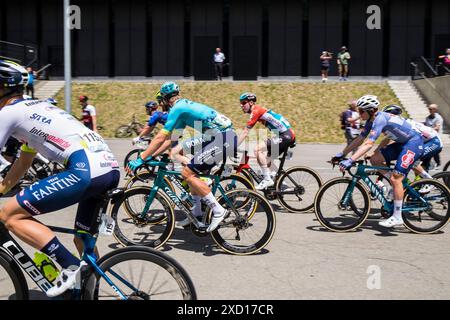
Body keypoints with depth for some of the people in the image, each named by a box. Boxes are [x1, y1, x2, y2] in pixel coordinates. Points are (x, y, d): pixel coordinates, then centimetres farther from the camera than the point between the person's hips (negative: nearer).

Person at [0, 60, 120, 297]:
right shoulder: (34, 108, 31)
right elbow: (22, 165, 38)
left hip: (86, 170, -9)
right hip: (110, 169, 9)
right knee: (83, 240, 24)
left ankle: (70, 267, -5)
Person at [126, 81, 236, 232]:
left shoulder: (177, 109, -6)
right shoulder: (185, 105, 22)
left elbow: (160, 138, -9)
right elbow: (171, 138, 26)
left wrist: (141, 159, -3)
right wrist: (152, 155, 25)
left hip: (222, 139, -10)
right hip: (224, 136, 10)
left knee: (187, 173, -9)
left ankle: (218, 210, -8)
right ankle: (197, 209, 23)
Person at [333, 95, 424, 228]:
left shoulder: (380, 119, -26)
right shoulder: (371, 120, 2)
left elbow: (369, 143, -35)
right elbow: (359, 139, 7)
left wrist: (350, 161, -40)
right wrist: (341, 154, 4)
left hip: (414, 142, -9)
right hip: (402, 143, 9)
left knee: (395, 178, -14)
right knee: (375, 159, -2)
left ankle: (397, 217, -6)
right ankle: (399, 185, 13)